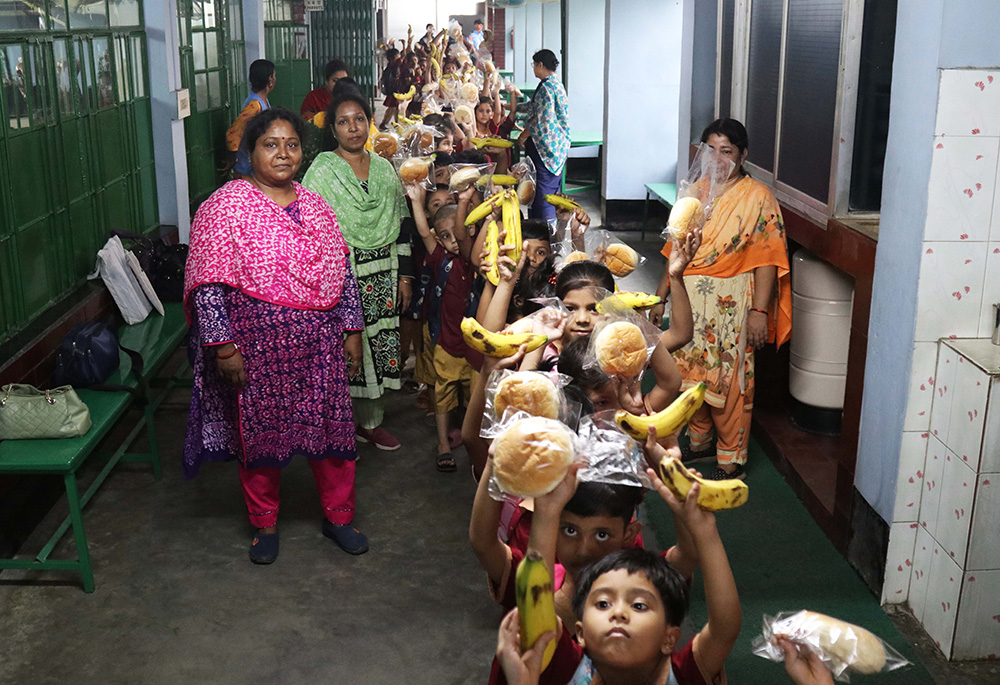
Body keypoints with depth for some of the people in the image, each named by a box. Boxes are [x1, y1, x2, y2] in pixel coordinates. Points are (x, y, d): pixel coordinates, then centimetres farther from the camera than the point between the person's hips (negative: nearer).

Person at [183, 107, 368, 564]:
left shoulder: (315, 205, 9)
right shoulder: (226, 206, -8)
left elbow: (342, 271, 13)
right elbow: (208, 285, -12)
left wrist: (352, 329, 9)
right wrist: (223, 347, -16)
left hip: (320, 343, 5)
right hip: (258, 345, -4)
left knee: (331, 426, 11)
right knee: (260, 432, 9)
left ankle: (338, 516, 30)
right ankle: (264, 524, 29)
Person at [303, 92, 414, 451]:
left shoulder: (383, 167, 10)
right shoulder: (322, 171, -4)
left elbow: (402, 222, 13)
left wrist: (404, 276, 9)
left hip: (383, 273, 5)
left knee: (378, 345, 8)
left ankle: (371, 422, 24)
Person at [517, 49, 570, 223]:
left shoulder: (546, 87, -18)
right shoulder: (558, 84, 13)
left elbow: (542, 119, -22)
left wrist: (524, 135, -12)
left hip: (546, 145, -10)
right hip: (560, 143, 10)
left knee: (544, 189, -5)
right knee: (553, 186, 15)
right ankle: (554, 221, 22)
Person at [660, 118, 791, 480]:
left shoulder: (757, 197, -9)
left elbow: (766, 259, -13)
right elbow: (677, 248, 15)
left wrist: (759, 310, -18)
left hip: (731, 303, -6)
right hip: (690, 300, 6)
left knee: (728, 380, 0)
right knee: (691, 372, 15)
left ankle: (731, 461, 13)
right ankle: (700, 441, 34)